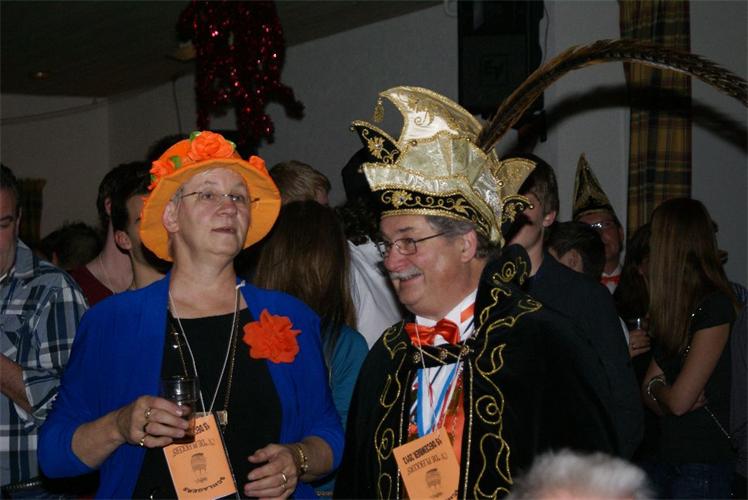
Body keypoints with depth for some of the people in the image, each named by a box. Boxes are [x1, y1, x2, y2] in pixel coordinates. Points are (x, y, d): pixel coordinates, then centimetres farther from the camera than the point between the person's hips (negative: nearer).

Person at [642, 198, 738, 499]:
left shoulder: (715, 306, -15)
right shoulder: (674, 308, 10)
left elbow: (679, 400, -16)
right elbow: (648, 391, 11)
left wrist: (656, 388, 3)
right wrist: (664, 393, -9)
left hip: (703, 463, -7)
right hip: (668, 456, 7)